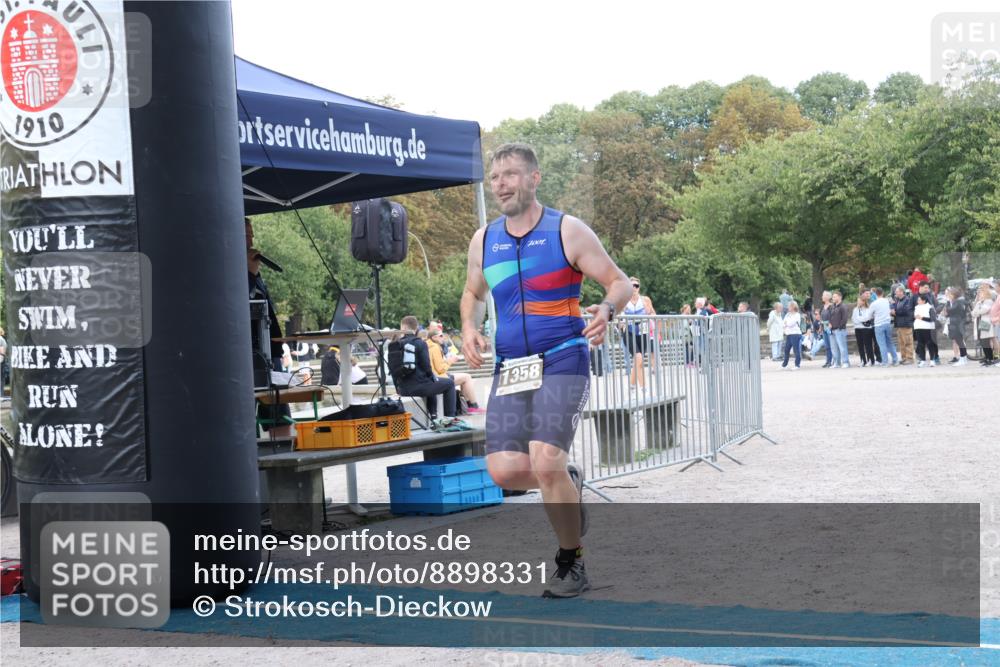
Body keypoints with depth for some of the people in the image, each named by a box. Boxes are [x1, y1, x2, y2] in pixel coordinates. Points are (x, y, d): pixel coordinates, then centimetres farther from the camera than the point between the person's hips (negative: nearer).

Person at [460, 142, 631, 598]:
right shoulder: (484, 241, 10)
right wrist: (469, 328, 4)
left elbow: (619, 282, -1)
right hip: (510, 370, 5)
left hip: (562, 362, -5)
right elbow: (473, 293, 26)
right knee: (504, 469, -10)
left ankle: (571, 564, 1)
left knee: (545, 461, -21)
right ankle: (567, 484, 25)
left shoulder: (567, 231, -3)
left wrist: (607, 310, -23)